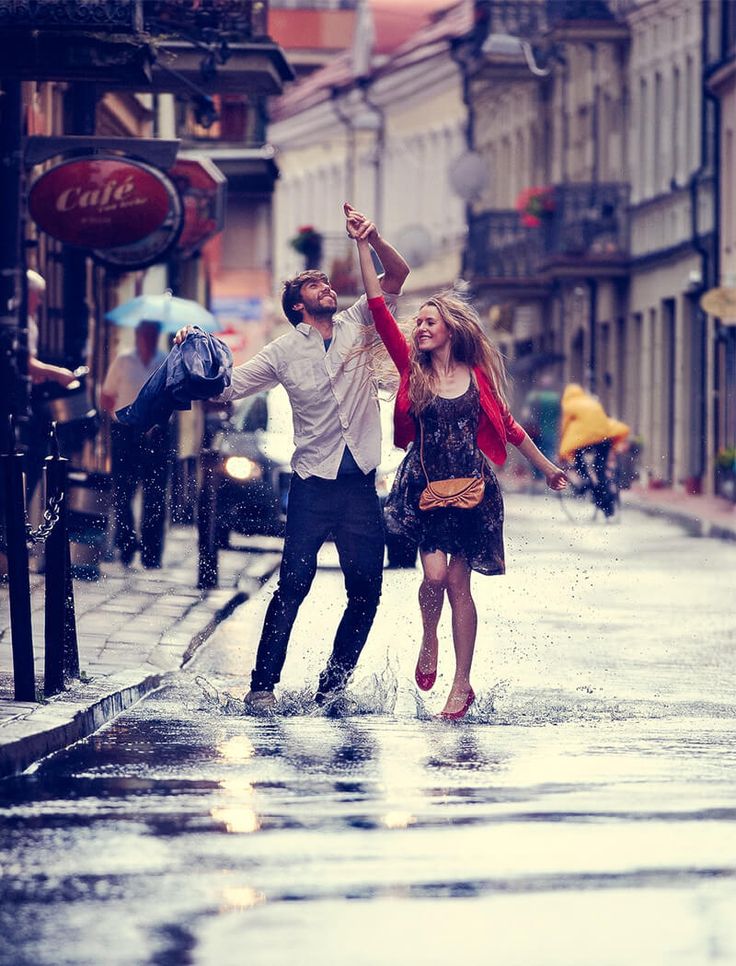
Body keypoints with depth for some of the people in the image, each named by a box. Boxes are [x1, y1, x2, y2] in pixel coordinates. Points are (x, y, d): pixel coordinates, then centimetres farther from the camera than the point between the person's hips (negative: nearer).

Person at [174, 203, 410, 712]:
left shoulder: (357, 325, 9)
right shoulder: (284, 351, 5)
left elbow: (398, 275, 3)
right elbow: (225, 387, 5)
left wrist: (373, 238, -13)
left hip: (361, 482, 2)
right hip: (314, 483, -2)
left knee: (366, 587, 1)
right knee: (294, 583, -8)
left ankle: (333, 685, 16)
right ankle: (263, 685, -4)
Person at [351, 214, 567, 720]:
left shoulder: (477, 374, 2)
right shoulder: (412, 368, 2)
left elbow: (507, 425, 14)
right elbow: (379, 308, -4)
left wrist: (547, 466, 20)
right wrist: (364, 247, -7)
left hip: (471, 488, 0)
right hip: (425, 485, 0)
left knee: (459, 583, -1)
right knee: (434, 573, -15)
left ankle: (462, 685, 7)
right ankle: (429, 642, 17)